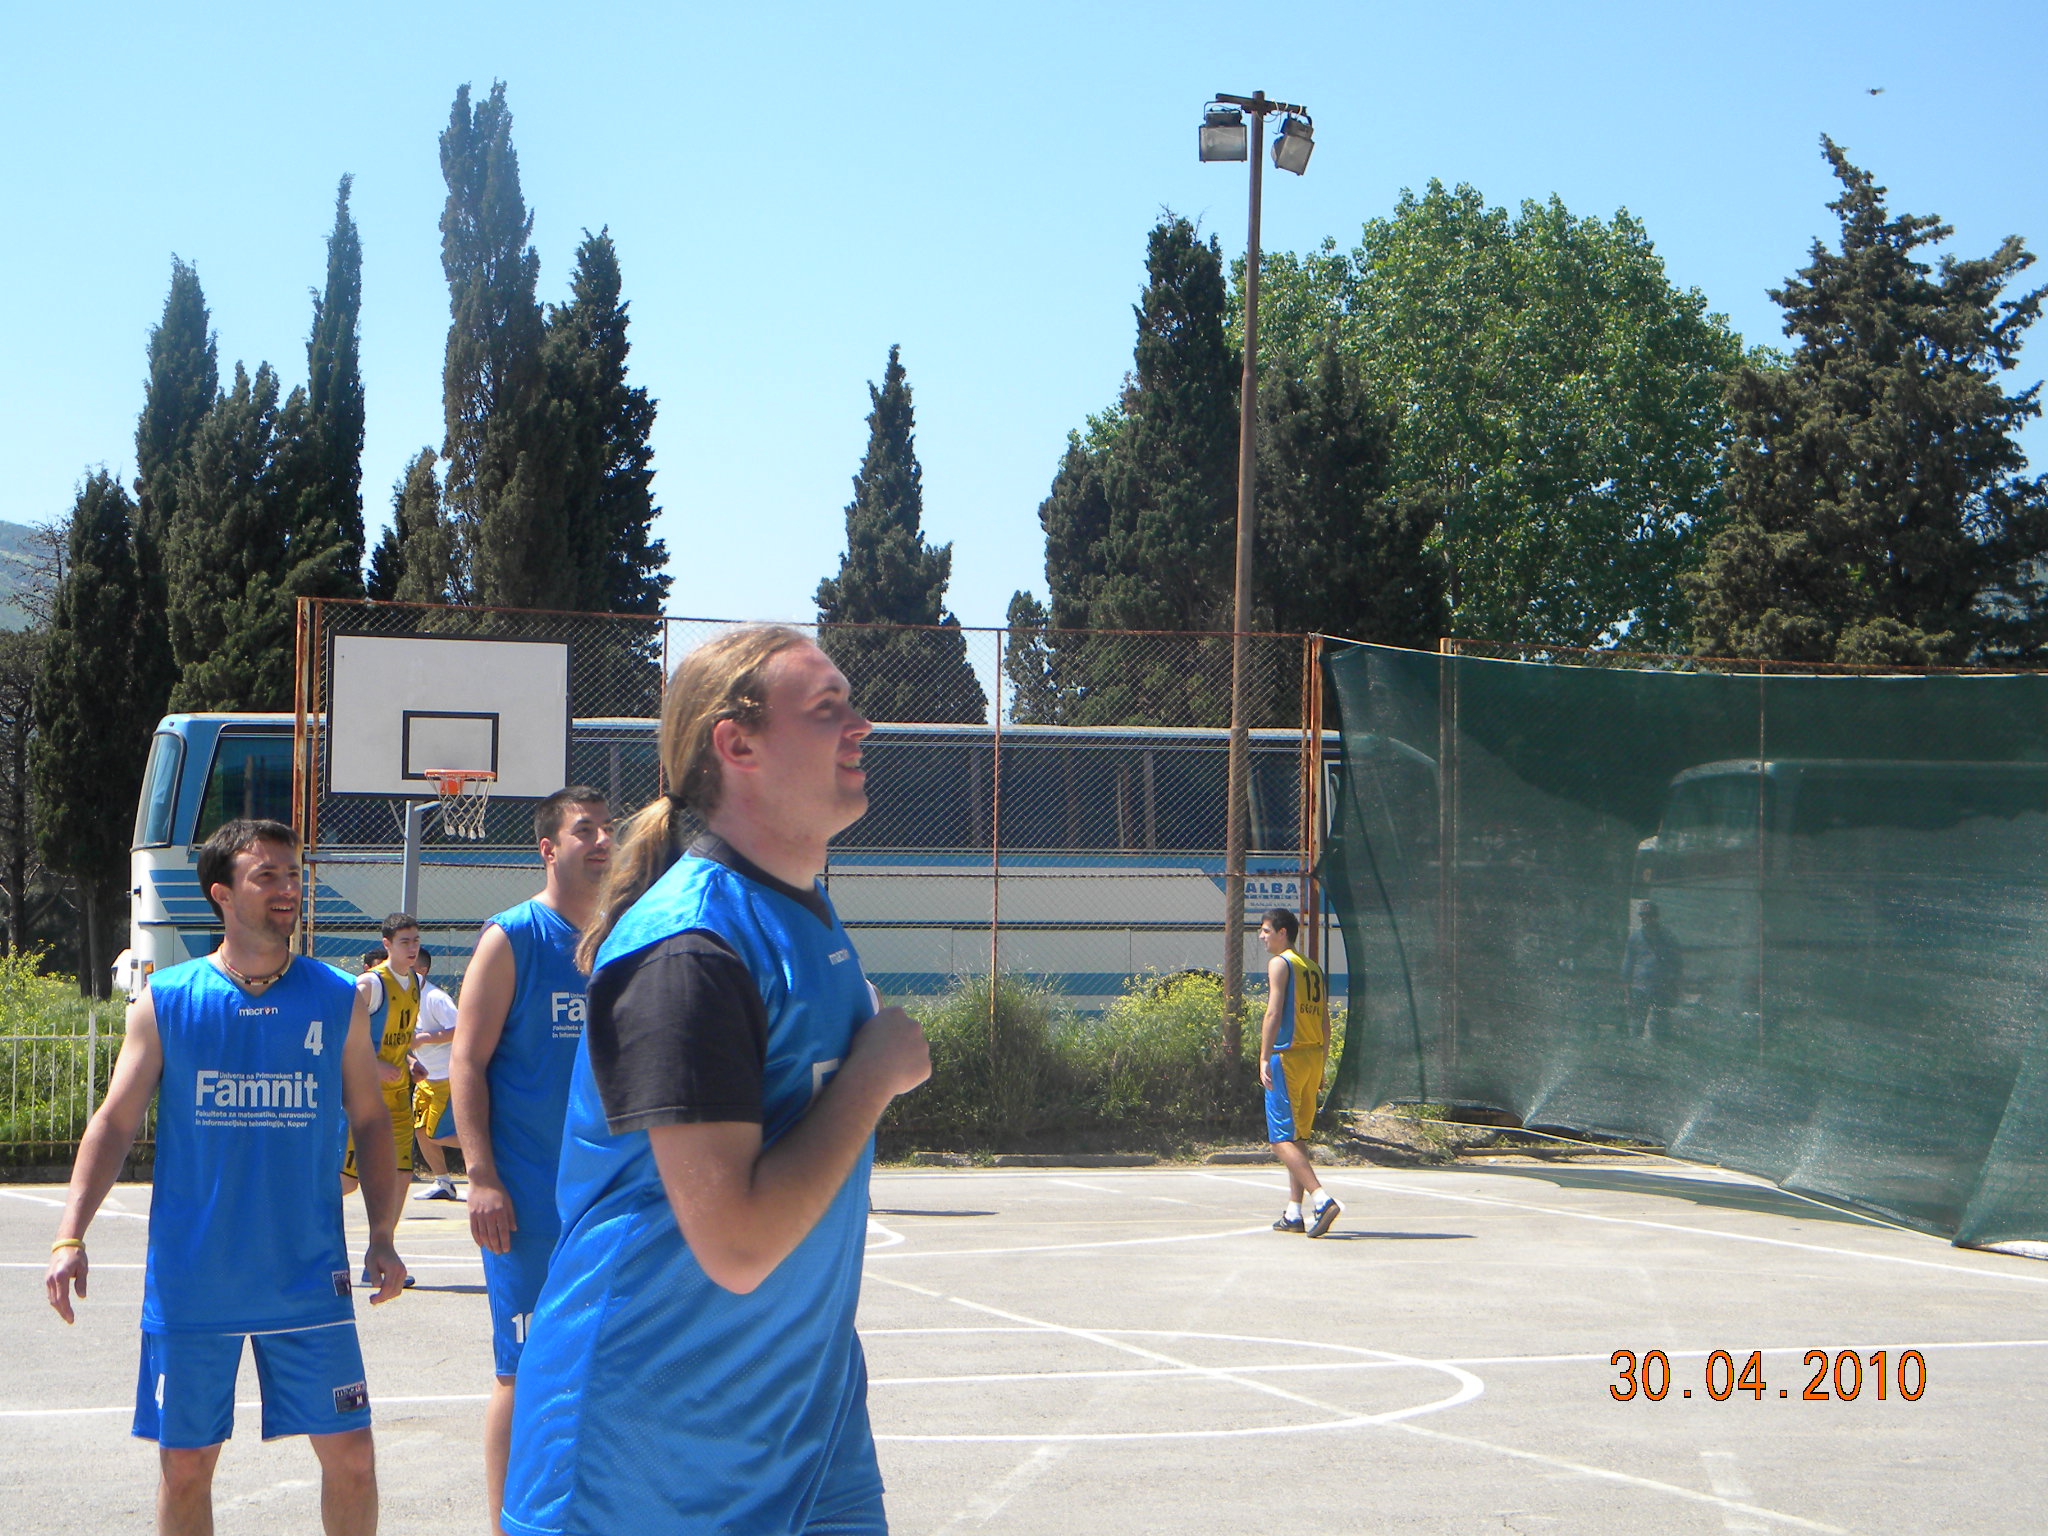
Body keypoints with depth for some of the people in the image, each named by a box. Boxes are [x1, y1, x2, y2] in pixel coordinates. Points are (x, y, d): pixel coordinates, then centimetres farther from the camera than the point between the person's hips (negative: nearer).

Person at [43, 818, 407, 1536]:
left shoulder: (338, 1000, 2)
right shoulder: (166, 1000, 0)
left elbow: (370, 1120, 8)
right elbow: (115, 1121, 2)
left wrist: (383, 1235, -2)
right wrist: (70, 1236, -8)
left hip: (308, 1280, 1)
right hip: (190, 1282, 0)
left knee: (350, 1455, 0)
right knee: (186, 1464, 6)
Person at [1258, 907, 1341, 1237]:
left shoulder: (1280, 963, -6)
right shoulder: (1314, 968, 17)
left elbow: (1274, 1013, -16)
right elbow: (1325, 1022, 17)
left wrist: (1264, 1058, -18)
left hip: (1288, 1056, -8)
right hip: (1314, 1056, 8)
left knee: (1282, 1139, -8)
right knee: (1295, 1138, 15)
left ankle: (1322, 1199, -23)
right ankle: (1294, 1214, 13)